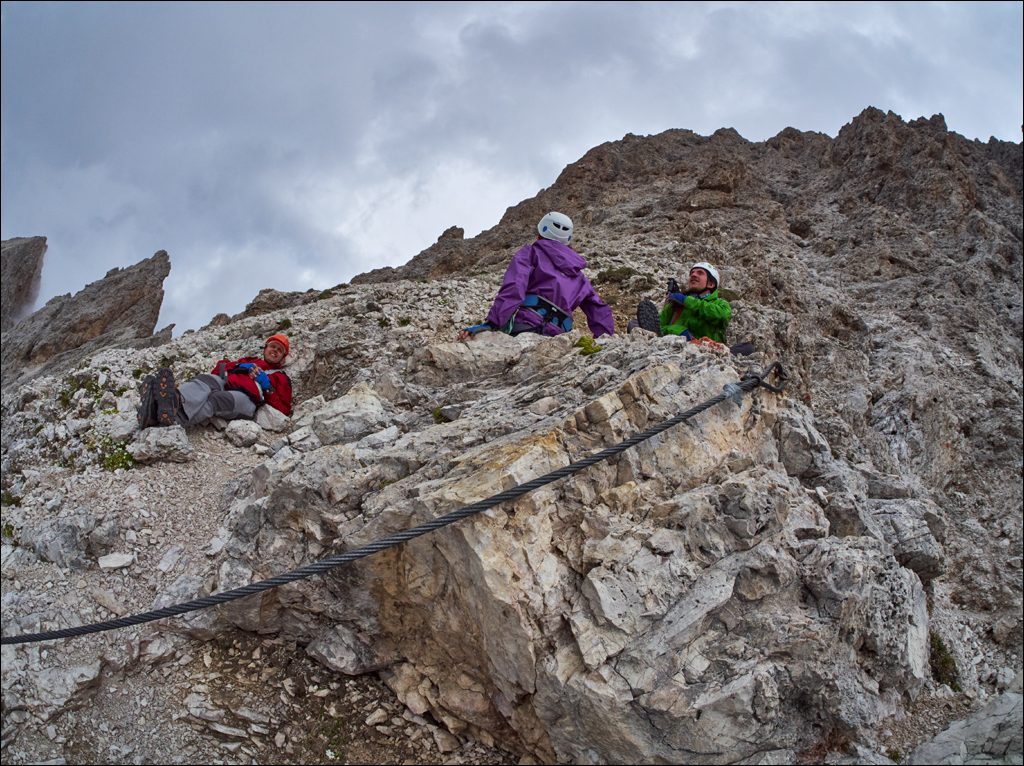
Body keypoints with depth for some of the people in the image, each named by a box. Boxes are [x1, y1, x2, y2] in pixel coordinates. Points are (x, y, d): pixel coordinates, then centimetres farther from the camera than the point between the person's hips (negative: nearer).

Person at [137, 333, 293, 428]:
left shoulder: (281, 378, 30)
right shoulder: (249, 361, 41)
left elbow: (284, 410, 15)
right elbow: (220, 368, 29)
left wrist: (267, 387, 4)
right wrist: (239, 368, 12)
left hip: (244, 398, -3)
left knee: (216, 399, -36)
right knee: (204, 380, -32)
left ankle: (174, 418, -65)